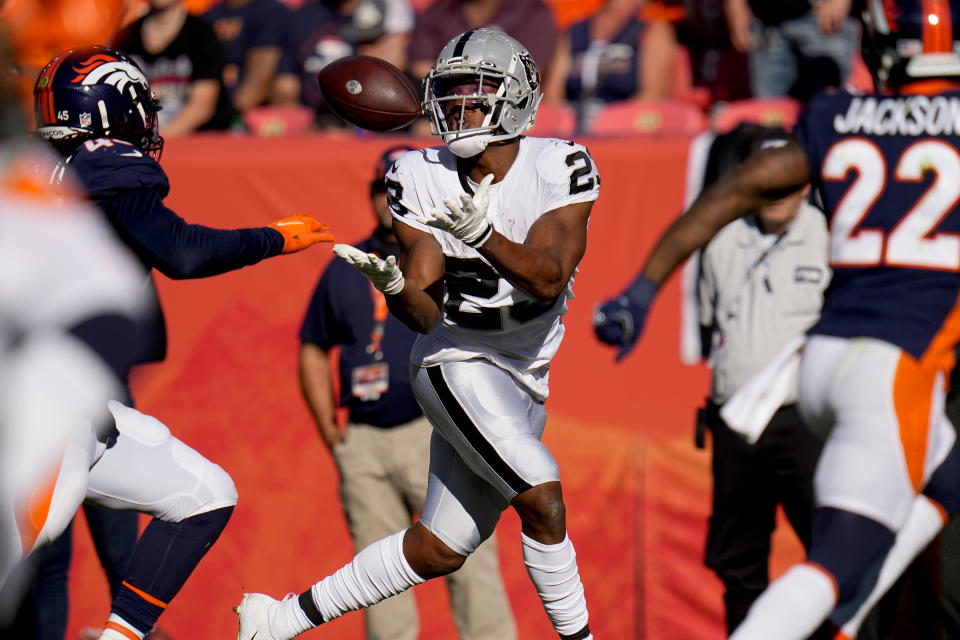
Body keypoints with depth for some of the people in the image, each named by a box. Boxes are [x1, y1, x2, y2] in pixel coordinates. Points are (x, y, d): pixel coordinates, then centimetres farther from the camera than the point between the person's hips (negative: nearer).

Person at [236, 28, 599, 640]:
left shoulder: (558, 169, -11)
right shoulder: (426, 181, -8)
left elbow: (548, 281, -23)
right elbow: (427, 312, -10)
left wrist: (482, 233, -39)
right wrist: (395, 286, -33)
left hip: (524, 381, 3)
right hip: (458, 364, -3)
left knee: (439, 551, 8)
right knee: (543, 500, -22)